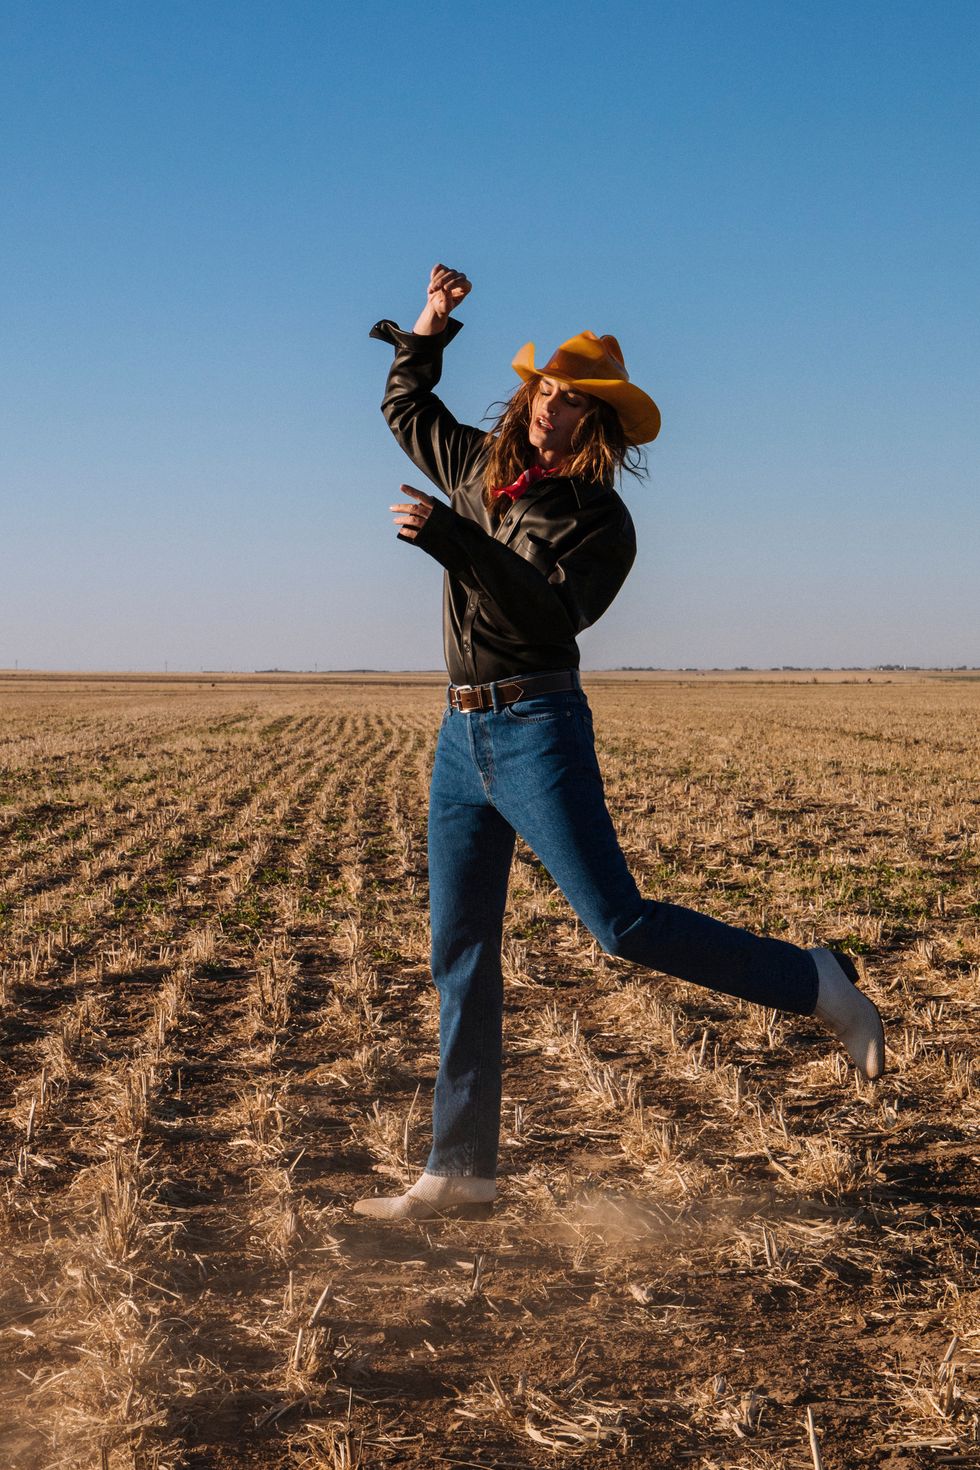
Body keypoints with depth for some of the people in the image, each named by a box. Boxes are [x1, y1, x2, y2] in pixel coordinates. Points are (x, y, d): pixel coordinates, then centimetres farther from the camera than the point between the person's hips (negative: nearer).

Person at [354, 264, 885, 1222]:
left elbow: (550, 612, -22)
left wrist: (450, 538, -25)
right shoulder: (480, 469, 13)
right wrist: (430, 327, 17)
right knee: (459, 959, 6)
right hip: (462, 737, 7)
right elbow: (405, 409, 30)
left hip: (536, 729, -7)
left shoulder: (599, 520, -6)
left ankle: (815, 985, 3)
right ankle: (459, 1177, 13)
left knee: (619, 922, -16)